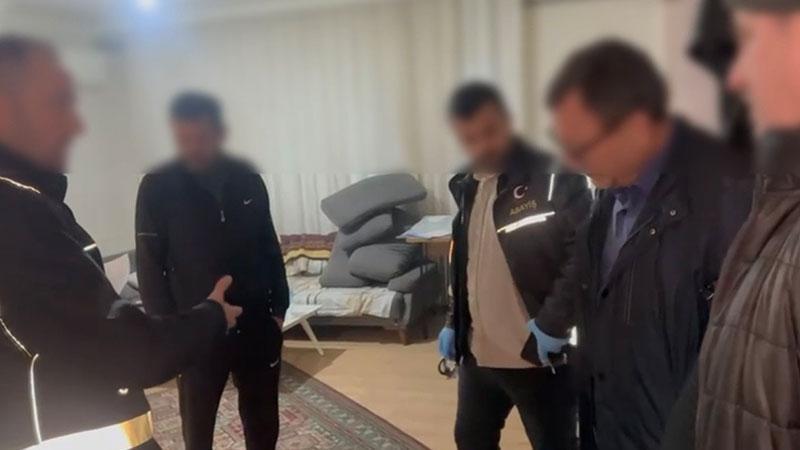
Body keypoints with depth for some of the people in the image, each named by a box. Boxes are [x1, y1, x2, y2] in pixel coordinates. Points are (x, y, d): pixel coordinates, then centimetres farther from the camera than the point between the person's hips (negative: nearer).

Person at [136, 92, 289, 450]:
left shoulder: (248, 179, 0)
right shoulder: (157, 188, -8)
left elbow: (269, 248, 7)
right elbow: (150, 265, -5)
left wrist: (279, 308, 5)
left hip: (256, 323, 3)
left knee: (263, 420, 15)